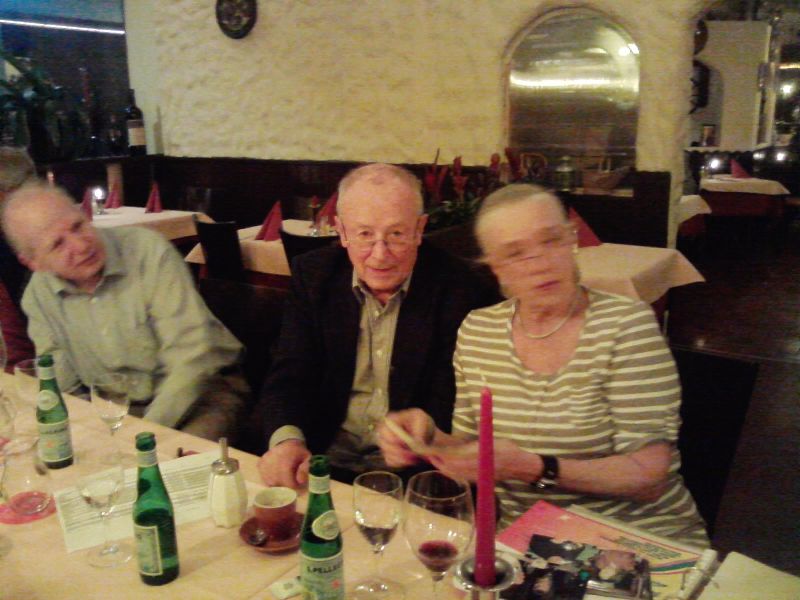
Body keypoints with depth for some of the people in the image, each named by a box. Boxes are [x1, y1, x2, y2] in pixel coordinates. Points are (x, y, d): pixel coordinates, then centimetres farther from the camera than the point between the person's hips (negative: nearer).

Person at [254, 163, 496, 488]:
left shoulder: (460, 290, -10)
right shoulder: (313, 275, 0)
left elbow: (450, 405, -7)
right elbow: (288, 376, -2)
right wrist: (286, 440, -22)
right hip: (326, 457, 2)